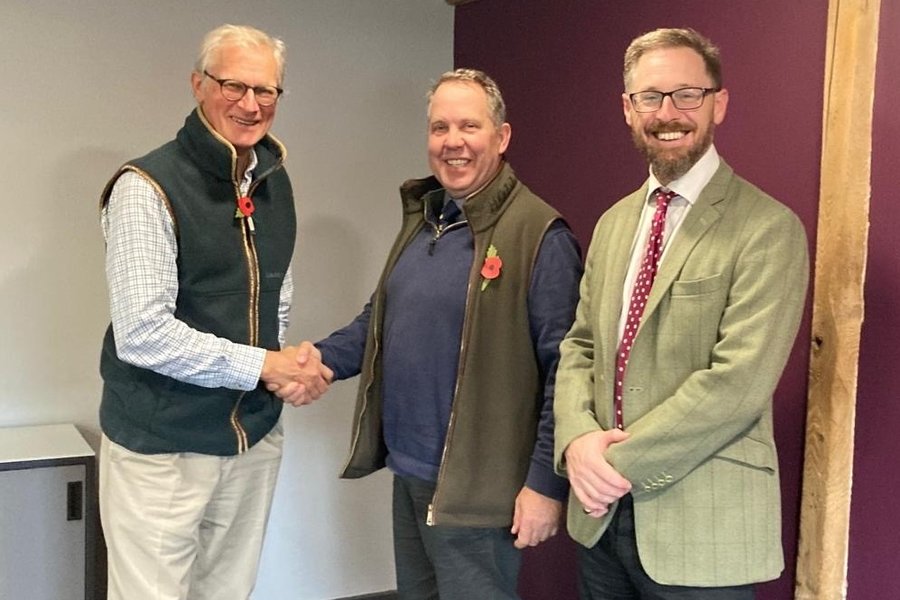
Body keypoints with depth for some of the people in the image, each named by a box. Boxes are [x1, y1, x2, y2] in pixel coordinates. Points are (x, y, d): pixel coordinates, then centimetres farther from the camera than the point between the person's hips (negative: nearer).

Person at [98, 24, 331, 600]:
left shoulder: (275, 180, 7)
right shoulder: (147, 188, -16)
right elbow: (142, 334, -22)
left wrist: (289, 364, -1)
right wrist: (263, 365, -17)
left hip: (255, 438, 6)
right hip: (162, 449, -6)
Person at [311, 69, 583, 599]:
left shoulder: (538, 234, -16)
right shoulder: (422, 218, 9)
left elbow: (564, 369, -18)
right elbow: (382, 318, 16)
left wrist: (546, 483, -19)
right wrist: (324, 358, 0)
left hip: (475, 490, -8)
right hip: (408, 475, 8)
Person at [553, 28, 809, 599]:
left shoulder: (769, 229, -12)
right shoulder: (614, 222, 9)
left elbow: (739, 383, -20)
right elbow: (580, 345, 9)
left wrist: (622, 460, -16)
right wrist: (578, 437, -9)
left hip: (702, 528, -5)